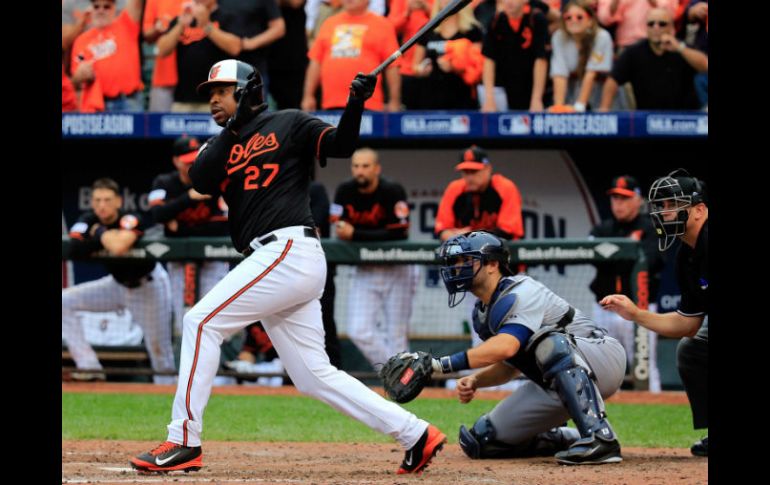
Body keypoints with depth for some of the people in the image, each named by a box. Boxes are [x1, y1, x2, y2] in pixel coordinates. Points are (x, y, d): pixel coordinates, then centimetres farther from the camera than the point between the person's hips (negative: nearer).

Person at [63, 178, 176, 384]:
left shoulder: (131, 220, -28)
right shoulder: (88, 221, -11)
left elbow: (118, 247, -49)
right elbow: (73, 250, -28)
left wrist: (100, 232, -29)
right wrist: (107, 238, -32)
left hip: (148, 286, -6)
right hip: (118, 283, 6)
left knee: (159, 348, -3)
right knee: (64, 301, -6)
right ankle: (89, 366, -7)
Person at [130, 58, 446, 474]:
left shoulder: (288, 124, 6)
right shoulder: (221, 145, 23)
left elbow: (341, 145, -8)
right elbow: (200, 181, 3)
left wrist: (355, 103, -24)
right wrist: (235, 126, -3)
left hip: (289, 250, -8)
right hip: (277, 266, 8)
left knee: (202, 321, -12)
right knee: (315, 376, 6)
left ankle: (184, 442, -13)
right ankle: (415, 435, 8)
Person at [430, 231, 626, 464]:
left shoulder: (520, 293, -21)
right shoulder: (482, 313, 8)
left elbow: (507, 347, -39)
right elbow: (509, 366, 15)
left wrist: (442, 364, -43)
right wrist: (474, 381, -6)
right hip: (554, 387, 9)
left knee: (550, 344, -43)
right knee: (482, 441, 2)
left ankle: (600, 438, -46)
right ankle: (563, 439, 19)